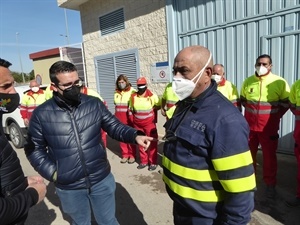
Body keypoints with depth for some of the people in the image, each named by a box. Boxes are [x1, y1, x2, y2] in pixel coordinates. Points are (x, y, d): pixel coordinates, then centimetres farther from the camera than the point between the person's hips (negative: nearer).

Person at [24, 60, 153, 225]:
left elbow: (114, 126, -4)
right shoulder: (41, 114, -10)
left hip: (102, 180, 1)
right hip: (69, 188, 0)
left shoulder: (94, 104, -8)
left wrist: (134, 136, -22)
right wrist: (52, 172, -8)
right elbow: (34, 148, 1)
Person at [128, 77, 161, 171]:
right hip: (137, 124, 4)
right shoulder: (133, 97, 0)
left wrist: (152, 109, -3)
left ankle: (153, 162, 14)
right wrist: (132, 120, 7)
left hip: (149, 123, -3)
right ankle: (143, 161, 26)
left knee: (152, 143, 2)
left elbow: (159, 105, 5)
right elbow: (130, 109, 12)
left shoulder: (152, 96, -9)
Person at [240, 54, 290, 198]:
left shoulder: (280, 82, -8)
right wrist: (253, 112, 8)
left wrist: (275, 116, 0)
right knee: (248, 154, 12)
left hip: (269, 127, -2)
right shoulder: (247, 82, 0)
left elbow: (285, 103, 2)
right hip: (249, 125, 3)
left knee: (269, 156, 8)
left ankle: (270, 184, 25)